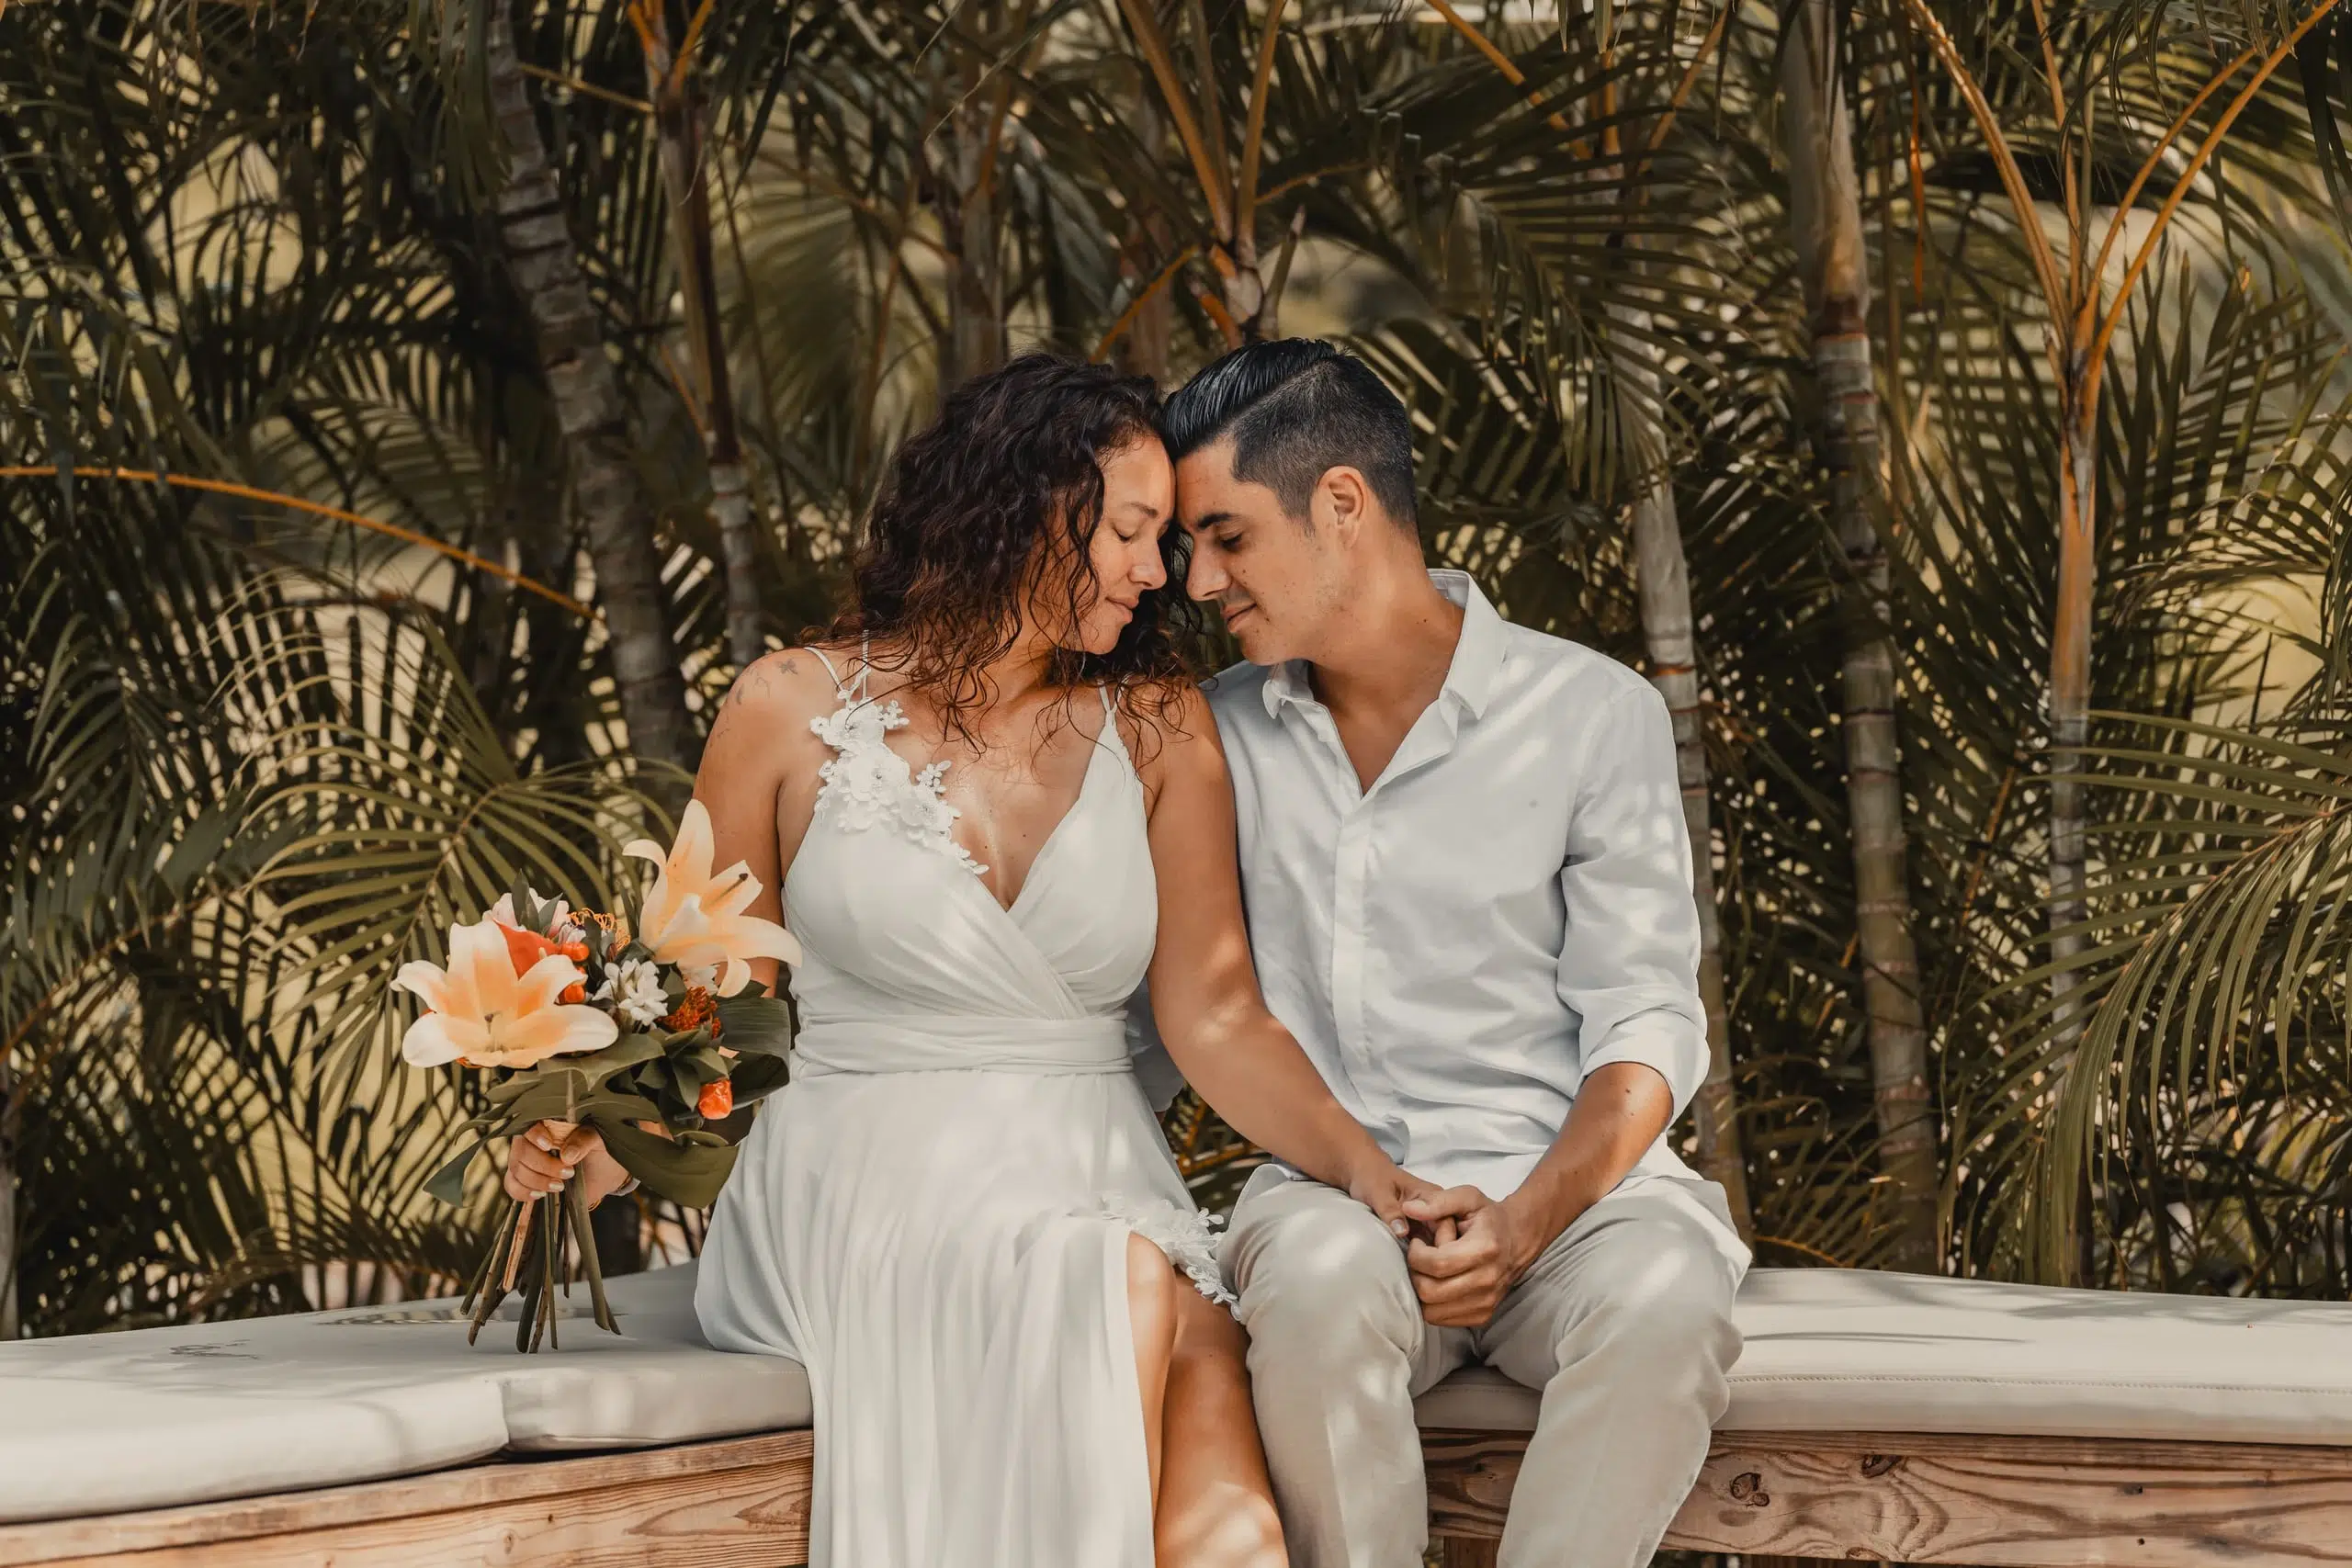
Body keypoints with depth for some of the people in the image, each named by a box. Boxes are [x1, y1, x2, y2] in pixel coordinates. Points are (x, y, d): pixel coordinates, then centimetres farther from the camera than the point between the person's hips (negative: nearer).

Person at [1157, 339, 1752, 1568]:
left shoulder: (1592, 714, 2)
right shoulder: (1224, 736, 12)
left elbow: (1644, 1024, -2)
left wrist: (1522, 1224, -18)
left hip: (1565, 1182, -1)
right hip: (1325, 1191, 1)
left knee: (1664, 1295, -36)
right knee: (1322, 1274, -36)